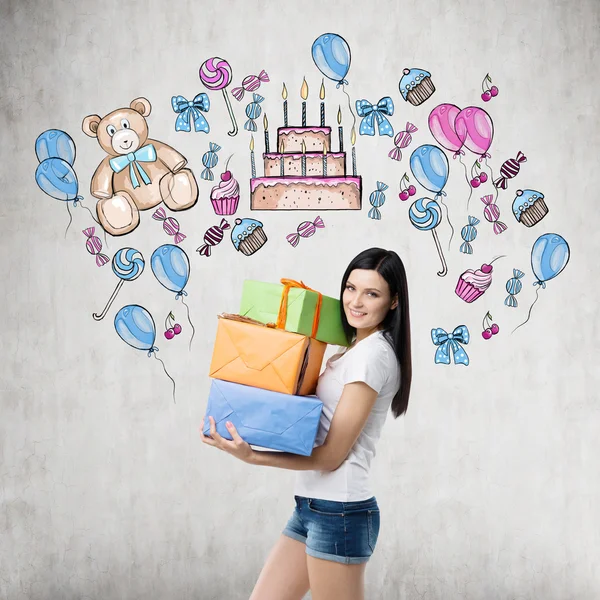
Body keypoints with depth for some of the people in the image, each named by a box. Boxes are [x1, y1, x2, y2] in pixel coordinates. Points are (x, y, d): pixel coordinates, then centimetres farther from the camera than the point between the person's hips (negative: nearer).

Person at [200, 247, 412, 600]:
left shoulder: (373, 354, -15)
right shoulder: (356, 350, 14)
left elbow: (332, 455, -17)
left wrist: (253, 457, -22)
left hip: (338, 512, -10)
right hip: (312, 506, 10)